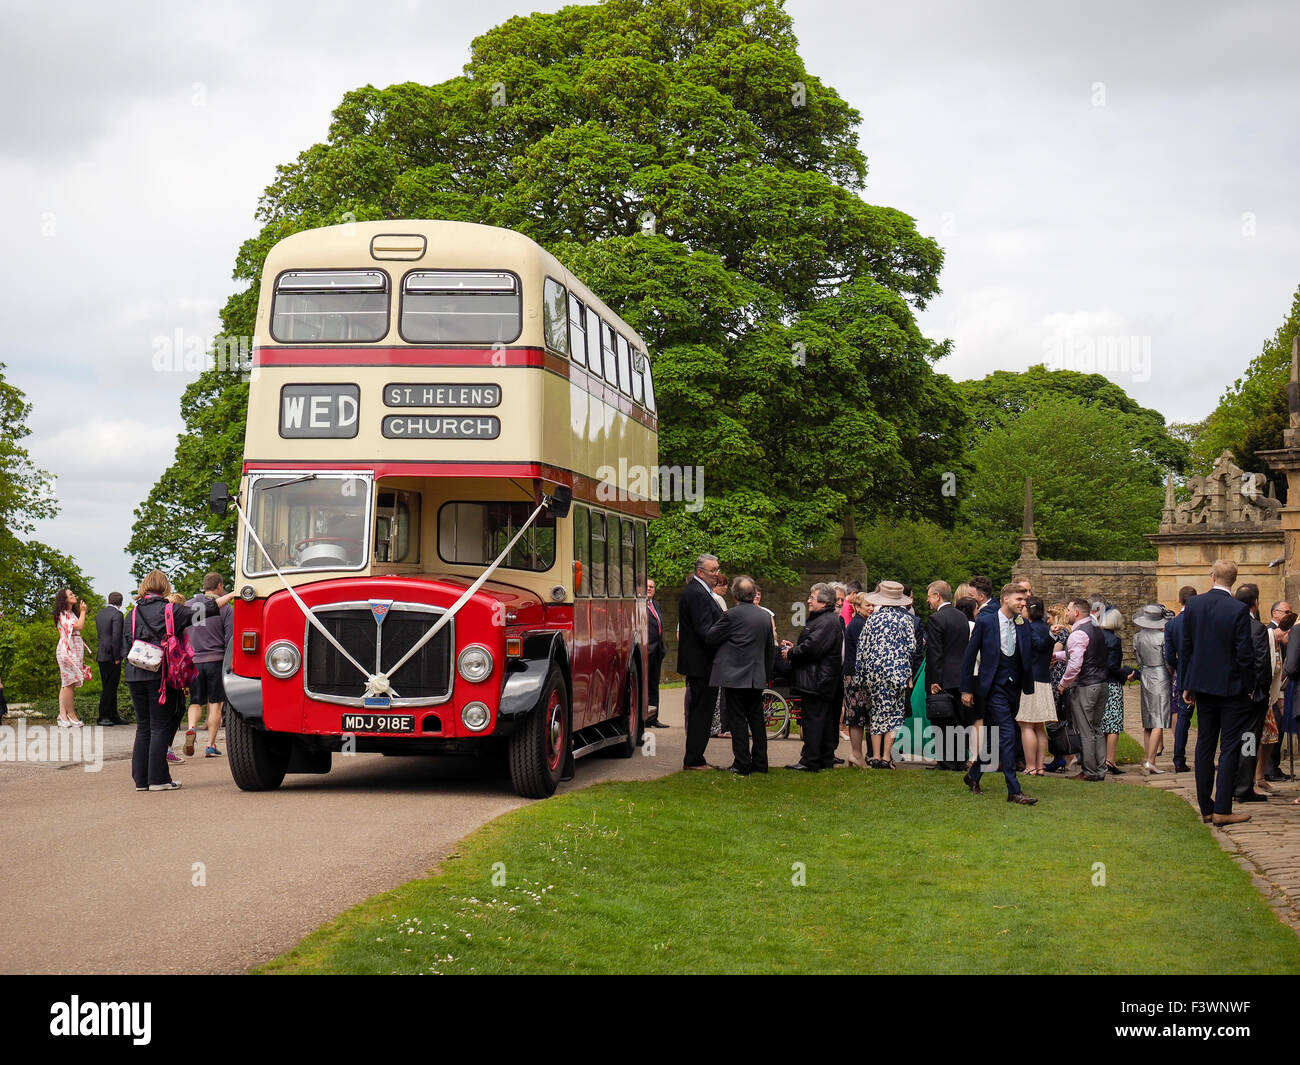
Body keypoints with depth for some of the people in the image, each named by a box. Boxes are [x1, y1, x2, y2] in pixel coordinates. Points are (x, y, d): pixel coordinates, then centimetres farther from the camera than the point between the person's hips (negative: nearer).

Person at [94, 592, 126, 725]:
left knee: (110, 687, 12)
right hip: (111, 655, -8)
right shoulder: (117, 614, -11)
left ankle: (113, 716, 15)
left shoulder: (99, 614, 14)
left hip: (101, 655, 8)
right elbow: (116, 636, -17)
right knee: (109, 688, -6)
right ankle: (103, 717, -6)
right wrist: (117, 657, -14)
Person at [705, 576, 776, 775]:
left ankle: (742, 764, -2)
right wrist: (766, 674, 25)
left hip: (735, 676, -6)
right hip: (757, 678, 6)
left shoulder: (731, 615, -13)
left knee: (738, 721, -2)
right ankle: (760, 763, 17)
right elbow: (770, 650, 16)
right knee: (757, 719, 13)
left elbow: (710, 638, -7)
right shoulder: (765, 616, 8)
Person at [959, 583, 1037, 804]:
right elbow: (969, 655, -1)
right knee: (1007, 736, -13)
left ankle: (973, 775, 33)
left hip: (1014, 688, 5)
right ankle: (1014, 791, -12)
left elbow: (1028, 657, 15)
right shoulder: (985, 622, -6)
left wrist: (1028, 686, 4)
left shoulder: (1022, 625, 6)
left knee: (996, 737, 14)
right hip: (995, 687, -5)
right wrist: (966, 689, -1)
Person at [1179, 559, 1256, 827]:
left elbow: (1185, 648, 5)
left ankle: (1206, 808, 16)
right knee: (1230, 749, 0)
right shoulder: (1239, 610, -15)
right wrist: (1248, 686, -2)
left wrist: (1186, 685, 12)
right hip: (1231, 688, -5)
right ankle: (1222, 810, -4)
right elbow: (1245, 653, -14)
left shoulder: (1193, 605, 0)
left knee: (1204, 747, 12)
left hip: (1202, 687, 5)